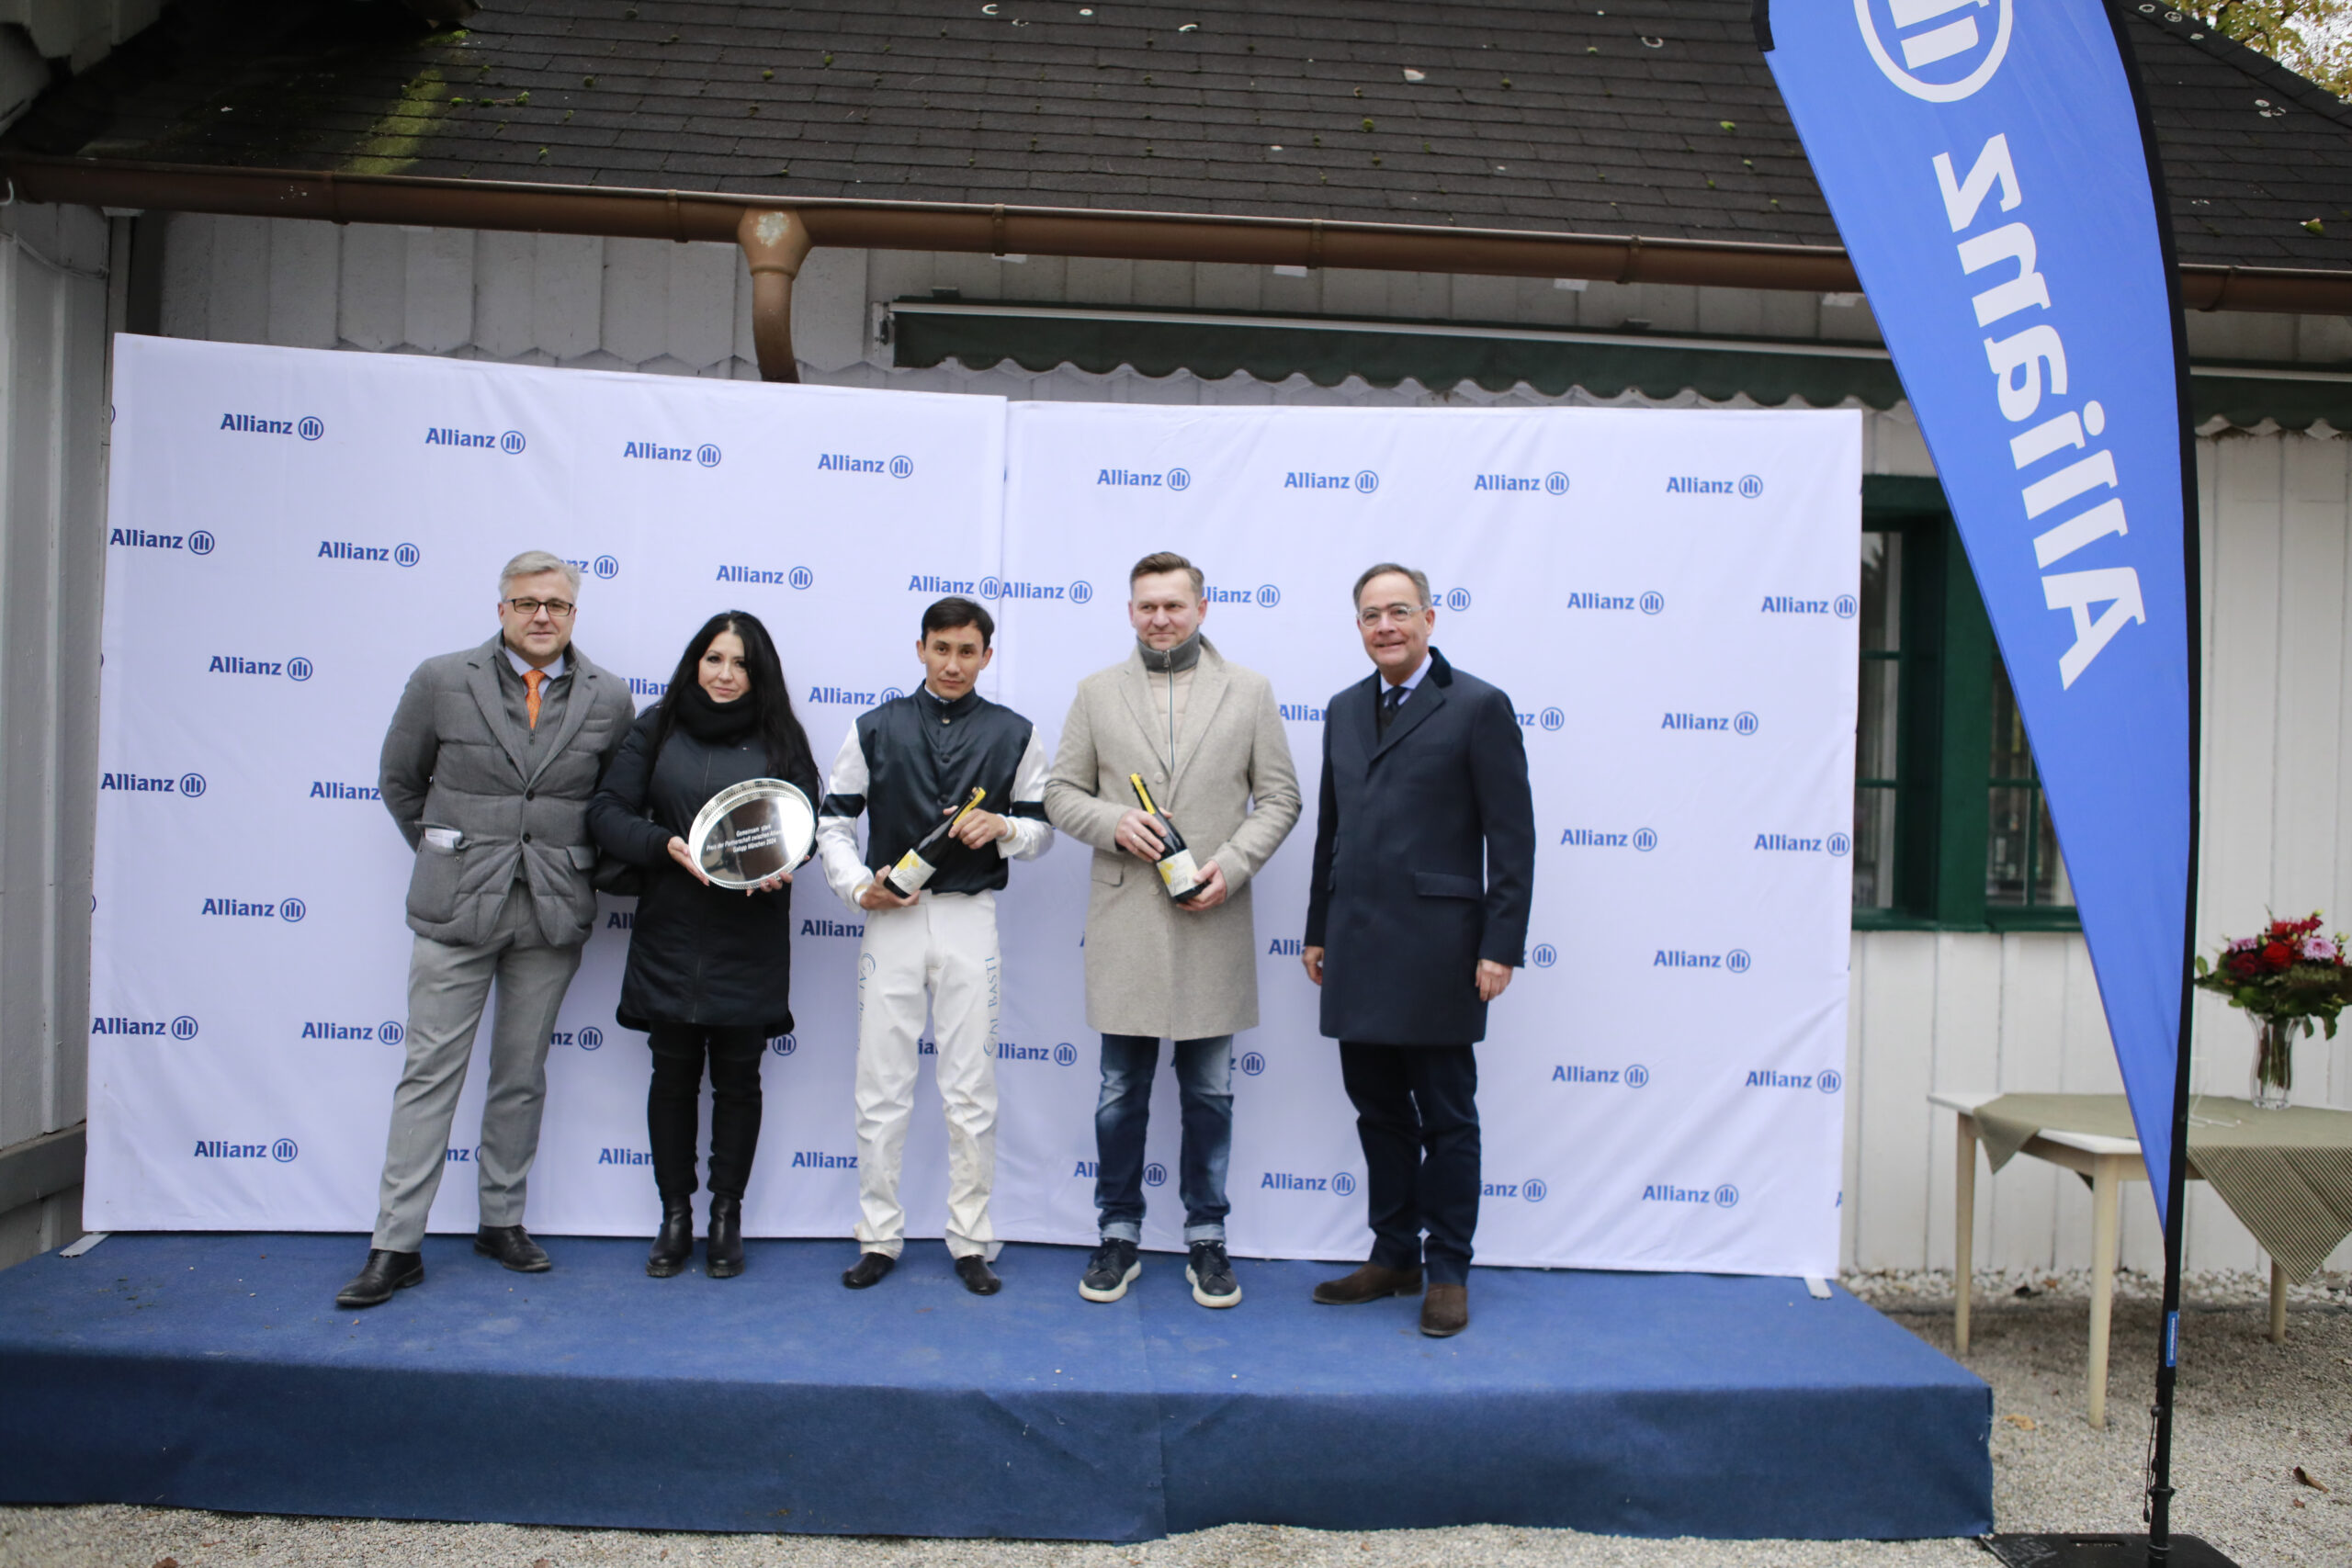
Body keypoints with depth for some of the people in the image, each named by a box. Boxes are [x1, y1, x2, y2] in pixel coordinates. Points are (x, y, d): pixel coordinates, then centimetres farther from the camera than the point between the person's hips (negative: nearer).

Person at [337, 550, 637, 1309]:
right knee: (430, 1074, 1)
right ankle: (396, 1246, 8)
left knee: (522, 1075, 11)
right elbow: (399, 779, 12)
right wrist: (442, 855, 11)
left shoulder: (610, 699, 1)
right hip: (456, 907, -1)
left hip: (553, 913, 1)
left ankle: (503, 1222, 24)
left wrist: (575, 869, 8)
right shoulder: (441, 681, 0)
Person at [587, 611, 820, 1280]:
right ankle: (674, 1215, 20)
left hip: (748, 942, 0)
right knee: (673, 1075, 8)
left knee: (737, 1078, 6)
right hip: (668, 932, 1)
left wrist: (778, 867, -19)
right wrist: (667, 846, -16)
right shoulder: (656, 727, 5)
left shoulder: (780, 738, 4)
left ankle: (726, 1216, 19)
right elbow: (607, 811, 1)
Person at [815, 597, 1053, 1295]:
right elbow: (833, 820, 8)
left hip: (970, 918, 0)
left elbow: (1042, 828, 9)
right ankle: (879, 1238, 18)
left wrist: (1002, 827, -12)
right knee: (880, 1090, 5)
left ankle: (970, 1242, 15)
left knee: (972, 1093, 4)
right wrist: (858, 887, -7)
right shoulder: (875, 728, 6)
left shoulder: (1015, 735, 5)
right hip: (892, 918, 1)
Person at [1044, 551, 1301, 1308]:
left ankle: (1206, 1238, 23)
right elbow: (1061, 793, 8)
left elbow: (1279, 798, 4)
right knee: (1121, 1094, 9)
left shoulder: (1249, 691, 5)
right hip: (1124, 924, 1)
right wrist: (1114, 823, -12)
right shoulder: (1097, 692, 7)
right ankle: (1119, 1235, 23)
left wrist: (1232, 863, -11)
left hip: (1212, 925, 0)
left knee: (1209, 1094, 9)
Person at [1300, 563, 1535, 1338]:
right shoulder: (1345, 710, 13)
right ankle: (1393, 1257, 27)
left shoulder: (1478, 707, -5)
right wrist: (1317, 930, 16)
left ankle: (1448, 1272, 17)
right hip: (1357, 951, 6)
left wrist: (1501, 946, -13)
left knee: (1446, 1118, 5)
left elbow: (1511, 837, -8)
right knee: (1378, 1109, 14)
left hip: (1435, 948, -6)